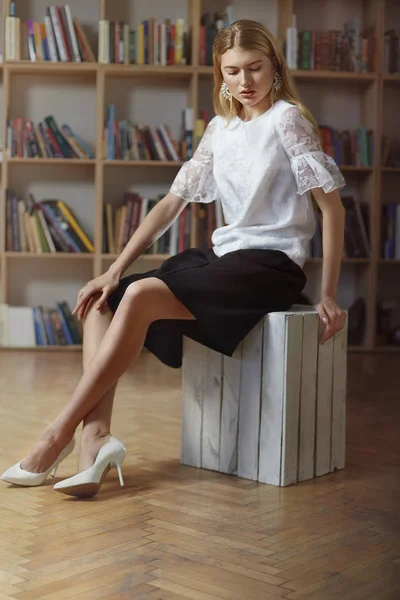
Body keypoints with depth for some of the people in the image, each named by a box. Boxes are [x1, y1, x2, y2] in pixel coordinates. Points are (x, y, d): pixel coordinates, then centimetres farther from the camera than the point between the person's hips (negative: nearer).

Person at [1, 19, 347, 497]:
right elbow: (173, 202, 11)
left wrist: (328, 295, -12)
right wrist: (115, 270, 3)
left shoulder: (287, 118, -4)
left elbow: (332, 205, -7)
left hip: (272, 264, -7)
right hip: (225, 256, 8)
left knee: (141, 295, -28)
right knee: (100, 303, -7)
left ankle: (60, 434, -22)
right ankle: (96, 438, -24)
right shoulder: (220, 129, 15)